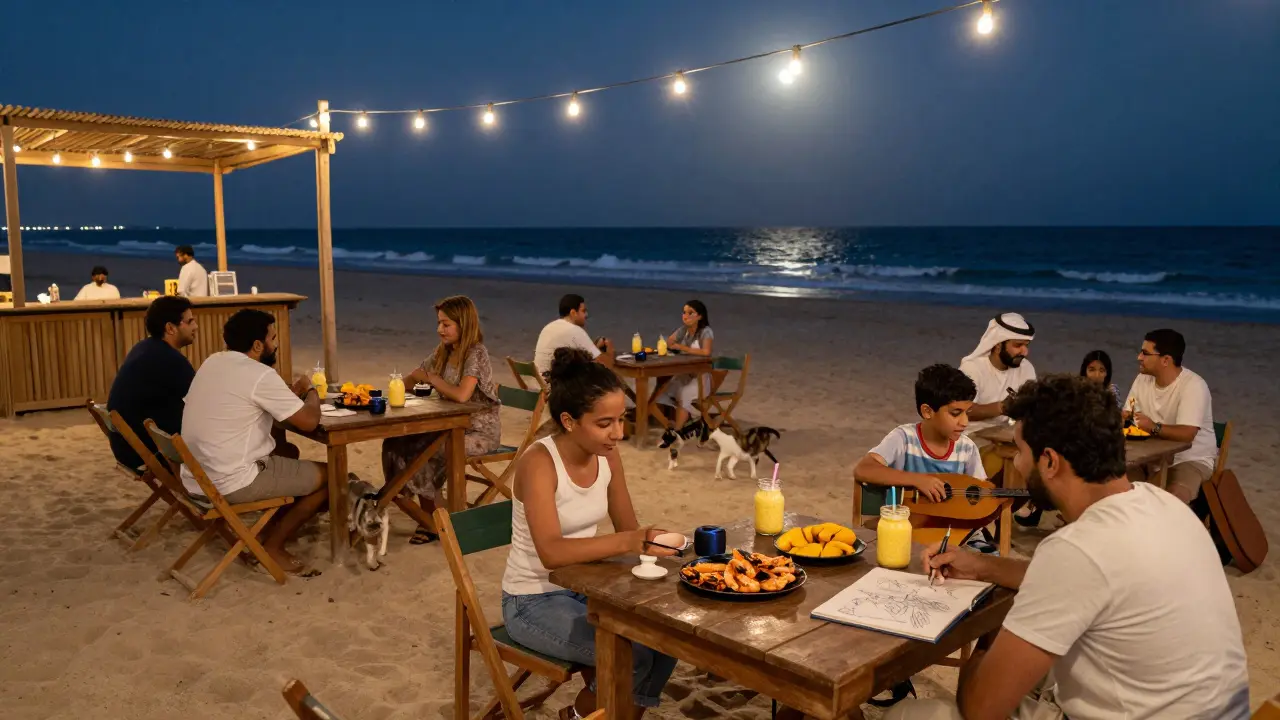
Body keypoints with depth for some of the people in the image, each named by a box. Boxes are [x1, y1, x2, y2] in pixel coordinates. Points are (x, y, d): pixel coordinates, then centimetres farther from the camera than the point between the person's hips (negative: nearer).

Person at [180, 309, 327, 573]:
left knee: (287, 453, 28)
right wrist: (310, 391, 5)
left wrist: (293, 392, 12)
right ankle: (273, 546, 10)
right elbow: (309, 421, -13)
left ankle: (274, 529, 25)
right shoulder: (259, 374, -18)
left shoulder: (213, 362, 8)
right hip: (230, 484, -9)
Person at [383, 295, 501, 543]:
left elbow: (461, 395, -31)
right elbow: (412, 379, 15)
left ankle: (431, 519, -3)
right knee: (397, 443, -7)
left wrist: (431, 378, -17)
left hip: (480, 430, -8)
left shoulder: (476, 354, -19)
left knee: (424, 453, -23)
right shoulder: (443, 352, 6)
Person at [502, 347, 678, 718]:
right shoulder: (539, 463, -26)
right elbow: (551, 552, -37)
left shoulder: (607, 456, -5)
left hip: (585, 586, 6)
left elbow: (628, 529, 2)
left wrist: (648, 543, -20)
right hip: (534, 601, -6)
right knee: (633, 656, -21)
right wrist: (628, 542, -49)